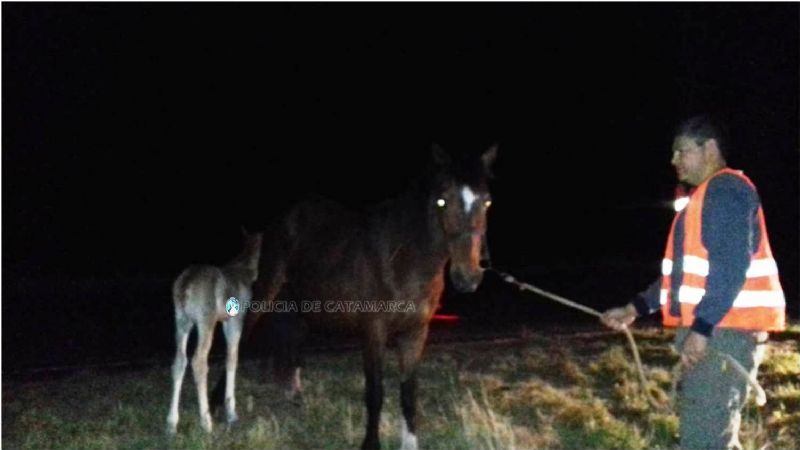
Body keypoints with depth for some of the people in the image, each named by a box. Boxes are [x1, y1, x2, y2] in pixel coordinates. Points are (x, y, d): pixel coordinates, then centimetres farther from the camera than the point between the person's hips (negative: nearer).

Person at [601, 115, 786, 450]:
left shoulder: (727, 189, -11)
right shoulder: (705, 196, 22)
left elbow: (732, 264, -21)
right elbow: (684, 271, 25)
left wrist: (701, 328, -26)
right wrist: (635, 309, 20)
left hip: (726, 329, -11)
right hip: (711, 329, 11)